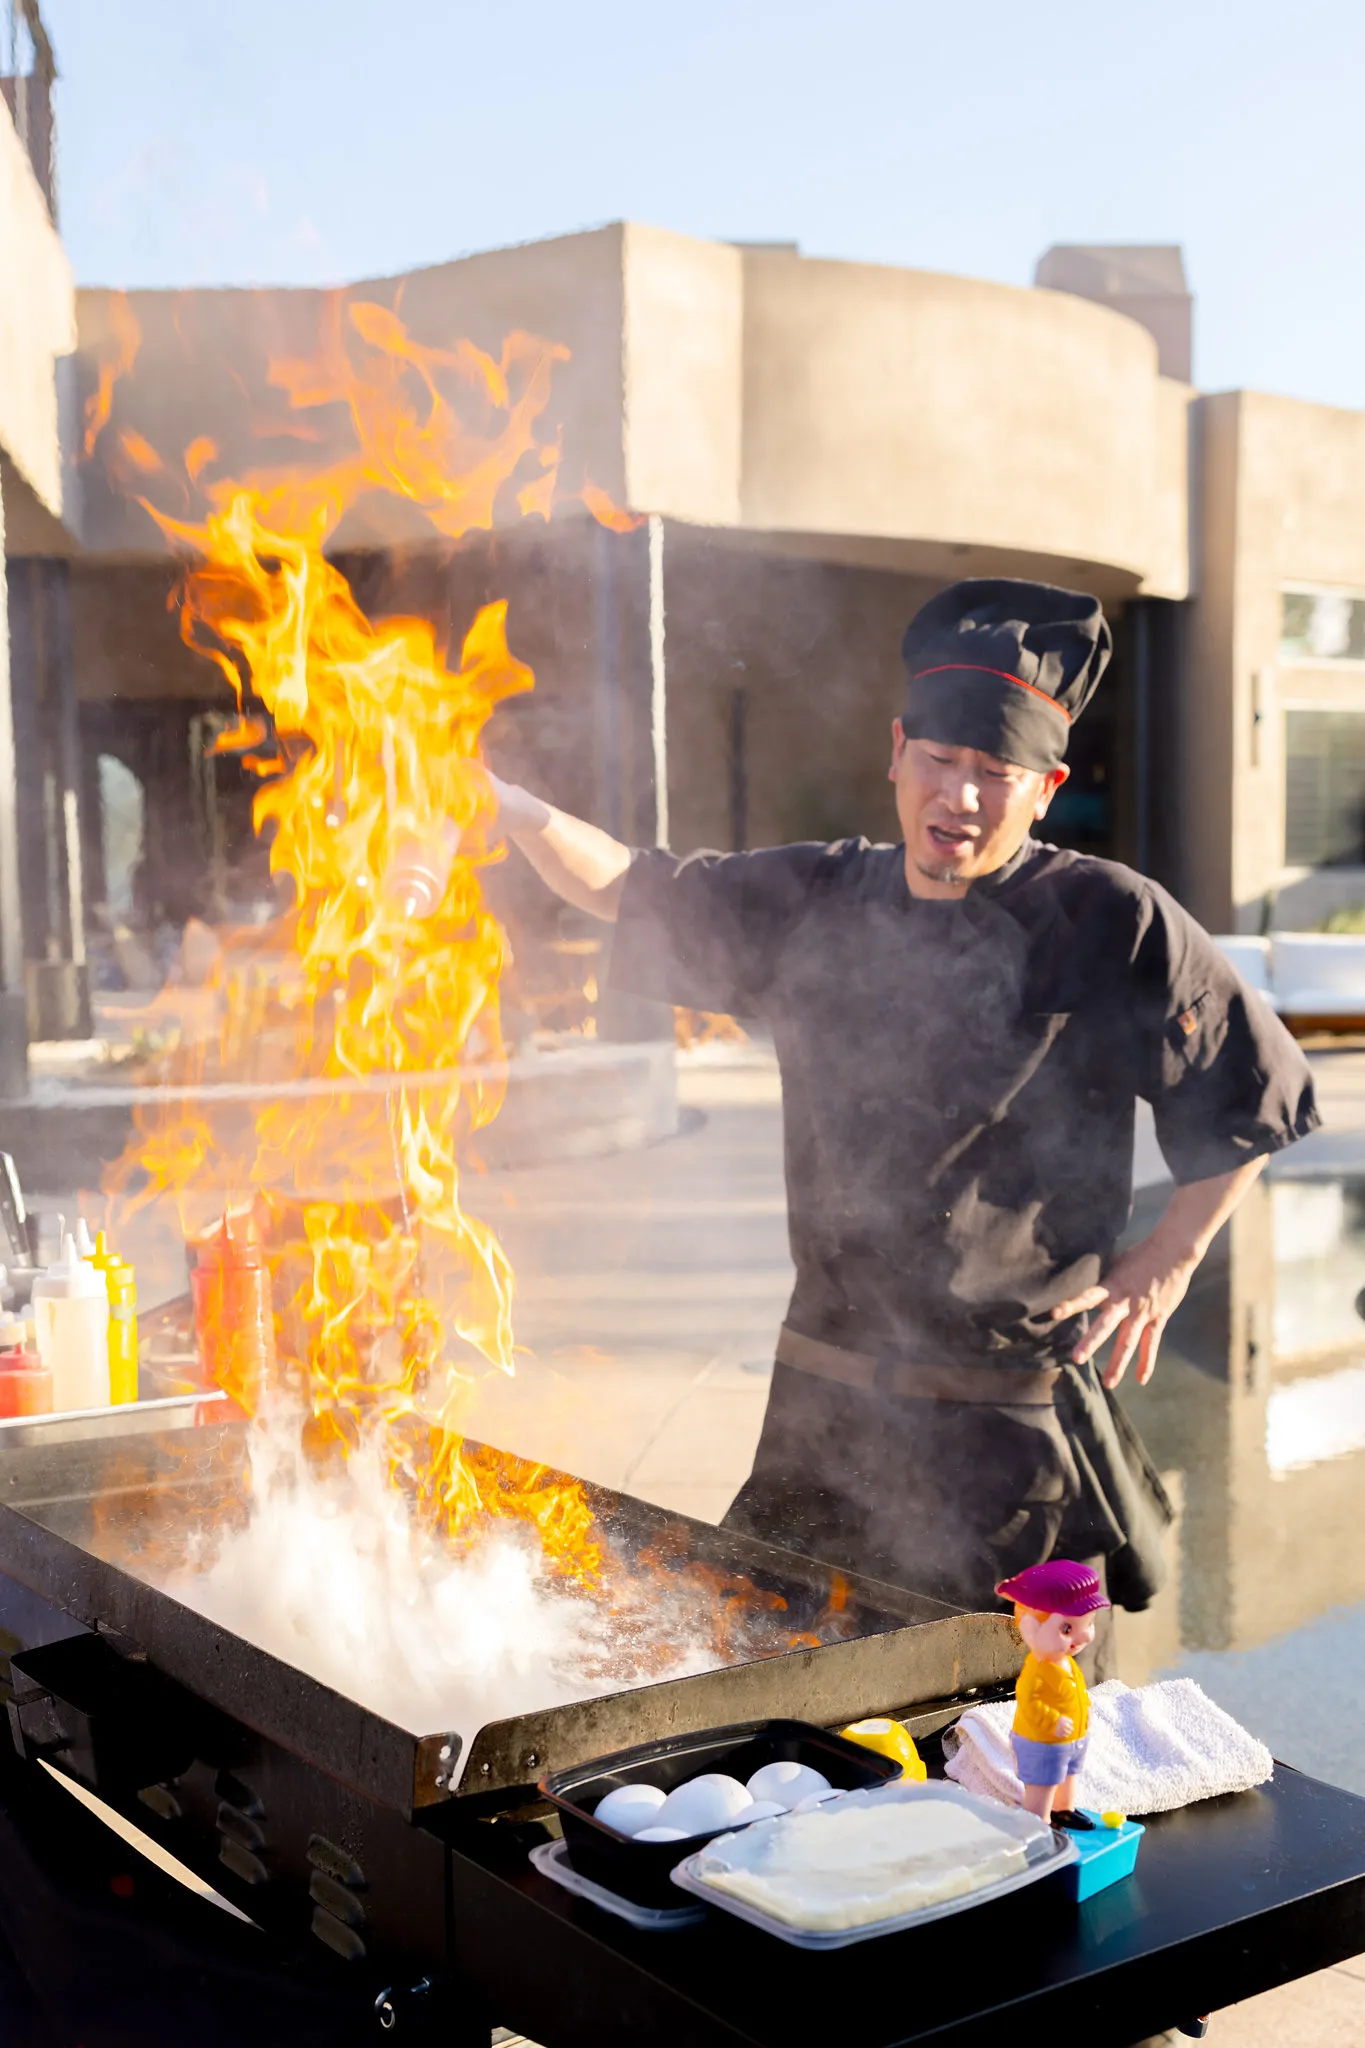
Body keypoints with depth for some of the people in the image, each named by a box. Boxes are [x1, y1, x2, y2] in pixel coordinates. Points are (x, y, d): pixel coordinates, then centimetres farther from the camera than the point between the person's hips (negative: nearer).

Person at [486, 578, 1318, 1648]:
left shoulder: (1114, 923, -9)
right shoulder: (816, 901, 4)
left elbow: (1255, 1094, 1)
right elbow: (630, 887, 14)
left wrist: (1166, 1265, -2)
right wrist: (498, 800, -1)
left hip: (1009, 1432, -4)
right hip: (825, 1407, 5)